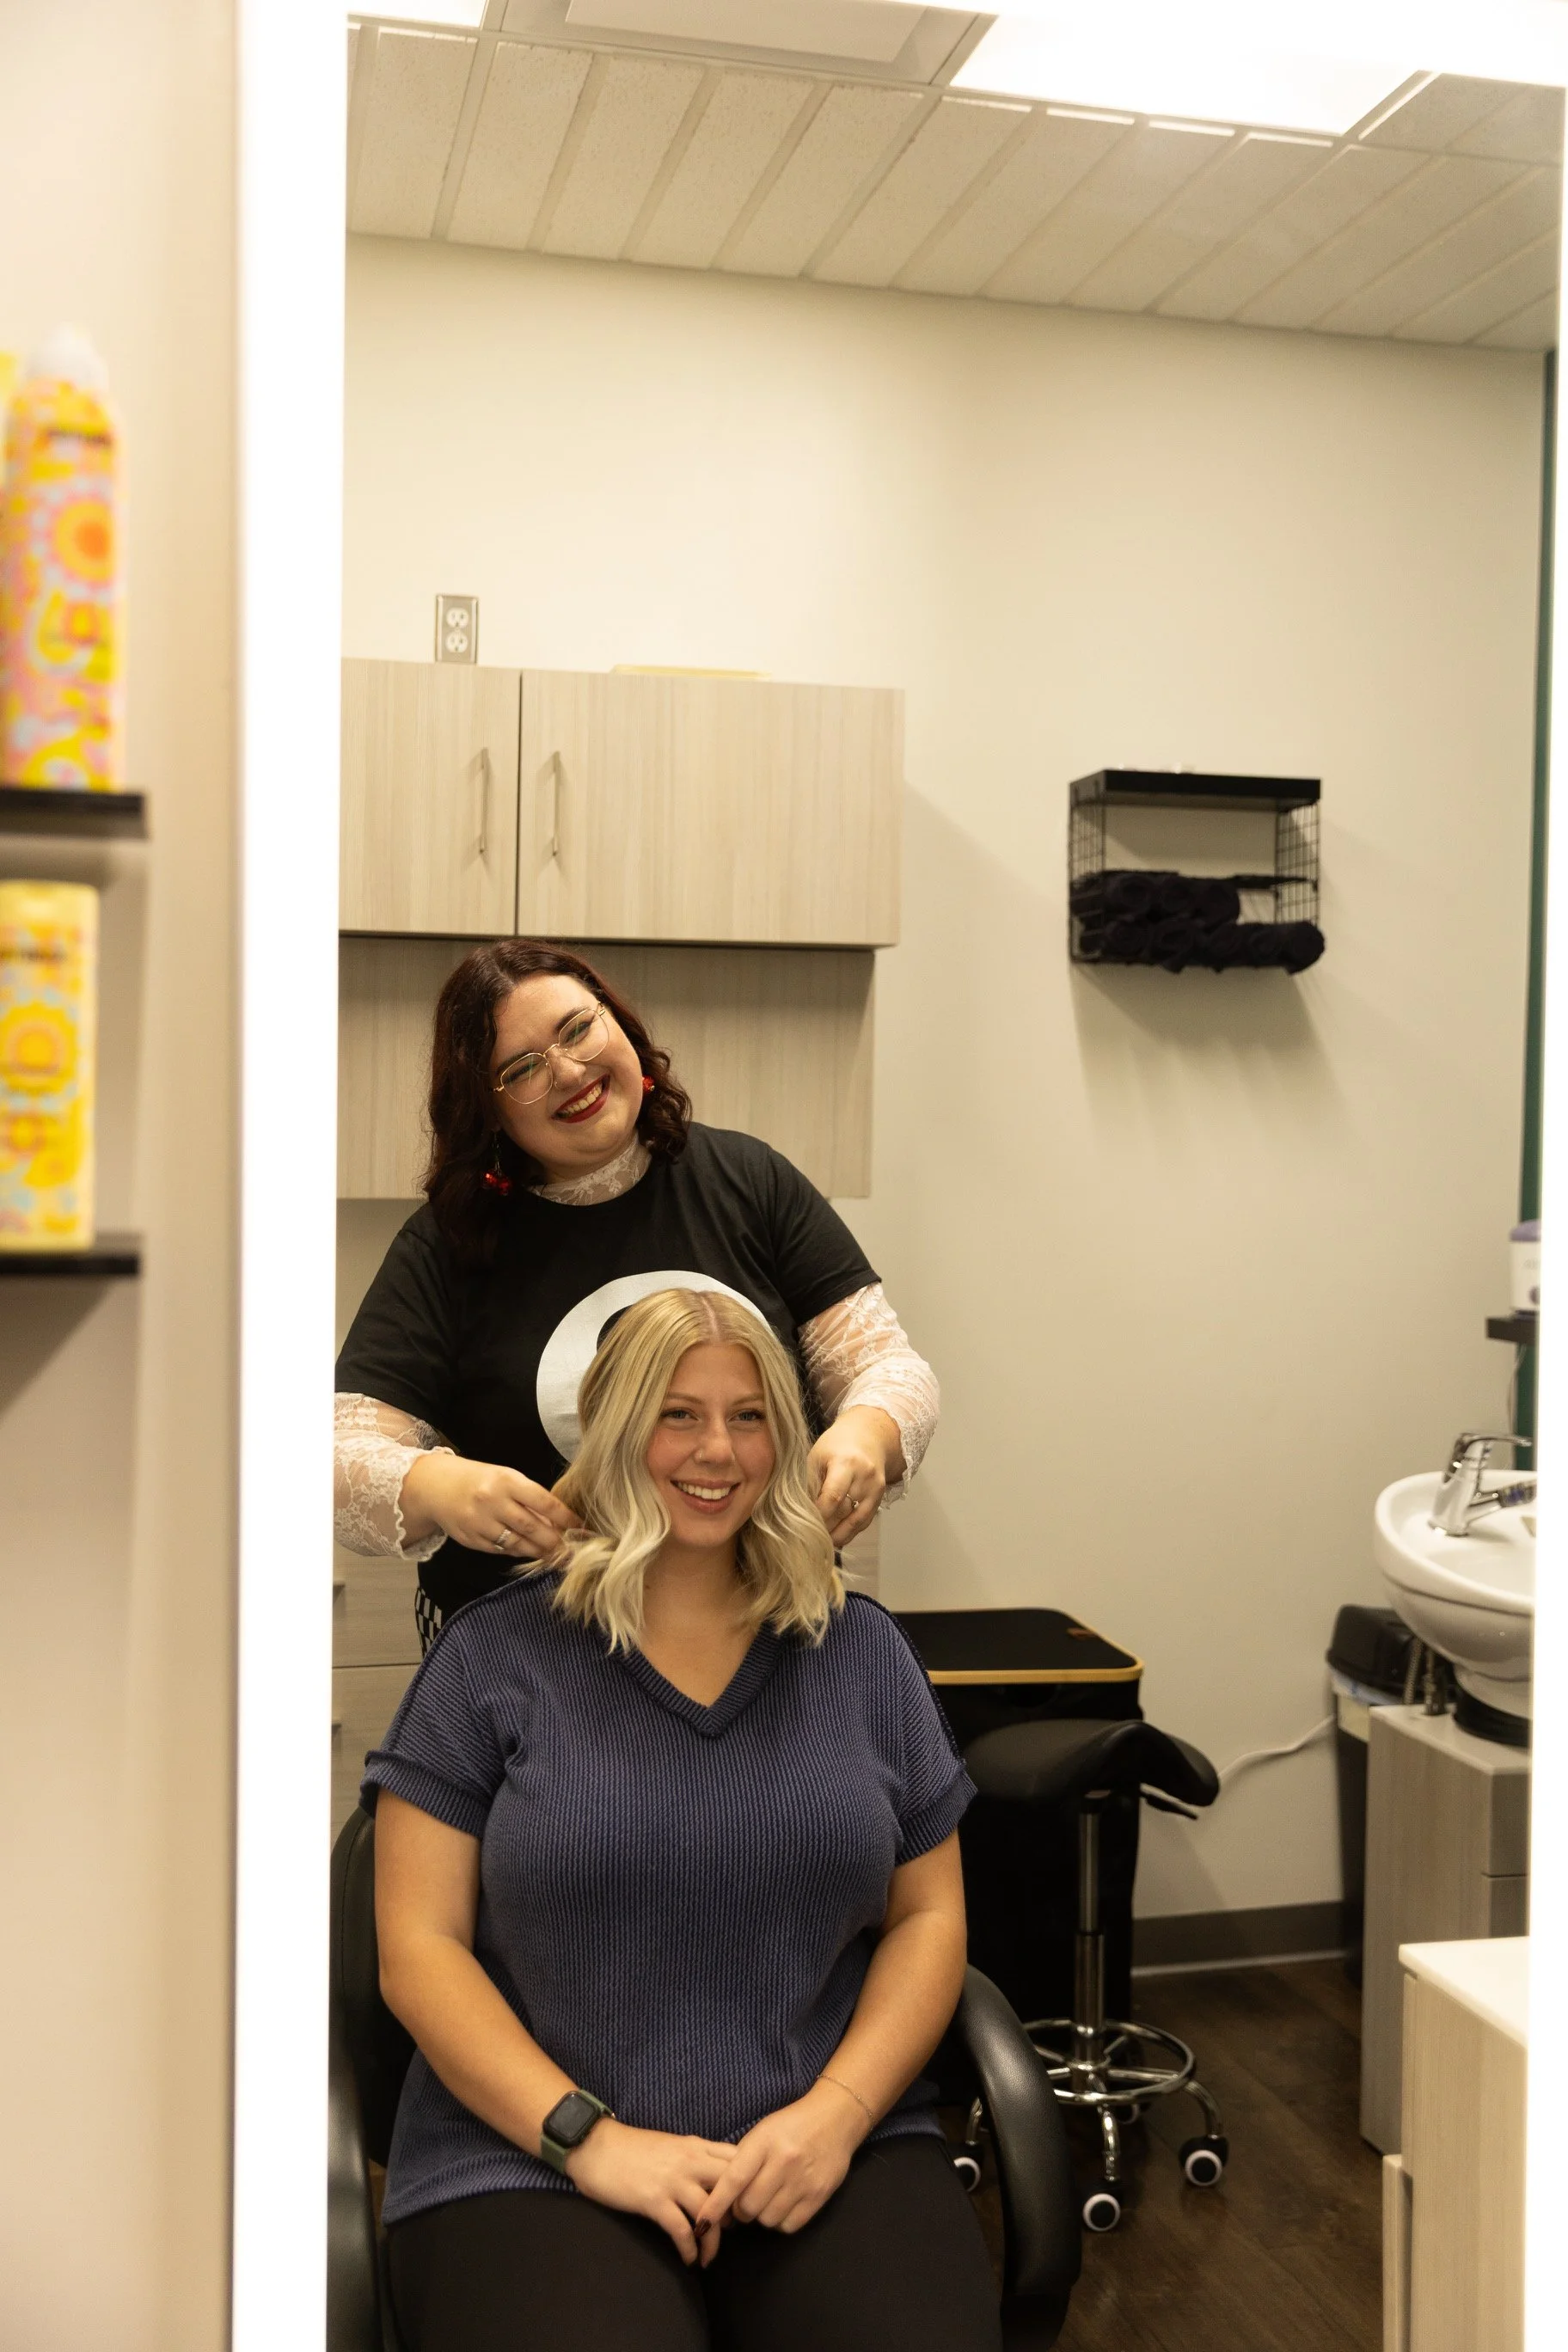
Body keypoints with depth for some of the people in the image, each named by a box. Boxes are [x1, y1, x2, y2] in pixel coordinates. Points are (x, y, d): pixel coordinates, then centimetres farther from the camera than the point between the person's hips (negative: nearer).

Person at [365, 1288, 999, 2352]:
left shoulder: (861, 1648, 10)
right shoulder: (495, 1654, 2)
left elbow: (929, 1915, 10)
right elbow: (419, 1944, -1)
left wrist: (838, 2112, -7)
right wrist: (589, 2138, -11)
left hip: (830, 2147, 2)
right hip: (533, 2163, -2)